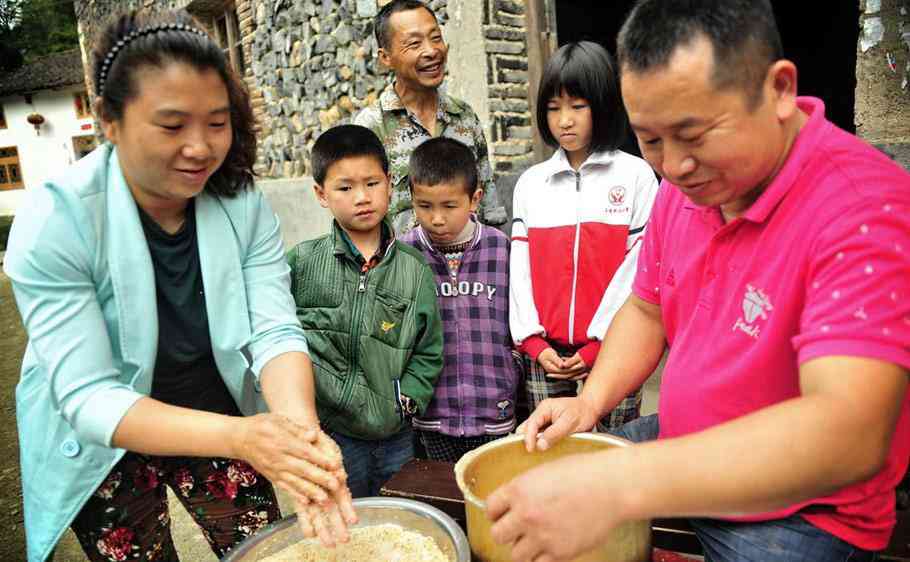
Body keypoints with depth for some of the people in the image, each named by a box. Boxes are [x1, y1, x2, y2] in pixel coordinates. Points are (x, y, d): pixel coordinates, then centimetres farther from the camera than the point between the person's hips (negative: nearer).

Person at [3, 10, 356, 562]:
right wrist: (239, 436, -43)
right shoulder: (54, 221, -25)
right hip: (105, 447, -2)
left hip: (221, 421, 3)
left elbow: (274, 331, -19)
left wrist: (302, 429, -41)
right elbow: (89, 398, -28)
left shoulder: (245, 203, -15)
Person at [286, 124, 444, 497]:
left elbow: (429, 352, 3)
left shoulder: (415, 267, 0)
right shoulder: (301, 263, -6)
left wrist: (405, 402, -6)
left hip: (397, 436, 2)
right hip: (330, 435, -2)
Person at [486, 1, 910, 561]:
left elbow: (850, 435, -39)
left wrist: (613, 486, -46)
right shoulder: (685, 185, -4)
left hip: (799, 511, -6)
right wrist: (591, 401, -8)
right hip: (680, 450, 7)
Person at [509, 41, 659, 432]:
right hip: (544, 353, 3)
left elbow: (637, 268, -6)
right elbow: (520, 268, 6)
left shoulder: (636, 175, 0)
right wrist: (534, 342, -3)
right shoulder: (530, 183, 9)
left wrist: (598, 344, -10)